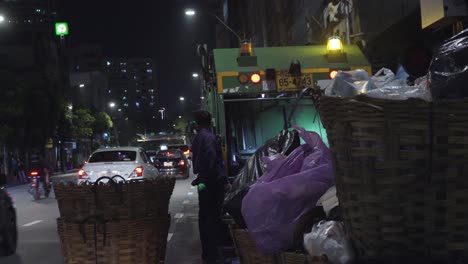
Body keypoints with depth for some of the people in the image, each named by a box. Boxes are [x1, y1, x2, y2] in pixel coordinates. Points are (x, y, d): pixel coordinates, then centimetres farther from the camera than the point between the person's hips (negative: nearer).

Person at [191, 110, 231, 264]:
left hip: (203, 182, 9)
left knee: (204, 217, 15)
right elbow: (213, 161, -24)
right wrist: (223, 180, -22)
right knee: (213, 218, -5)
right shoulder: (208, 137, -14)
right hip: (213, 182, -9)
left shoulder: (197, 138, 12)